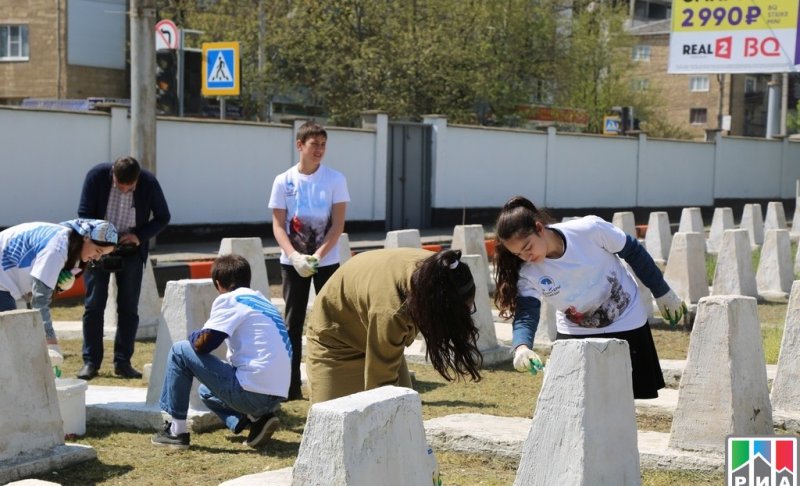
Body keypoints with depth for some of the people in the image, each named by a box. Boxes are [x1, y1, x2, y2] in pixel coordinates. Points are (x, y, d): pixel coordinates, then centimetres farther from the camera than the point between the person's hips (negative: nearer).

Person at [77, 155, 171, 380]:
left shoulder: (149, 183, -16)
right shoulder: (97, 176, -18)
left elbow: (162, 217, -4)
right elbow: (84, 214, -10)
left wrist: (140, 236, -19)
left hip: (131, 250, 1)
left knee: (129, 307, 0)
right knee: (94, 304, -2)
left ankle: (123, 362, 7)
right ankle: (90, 362, 4)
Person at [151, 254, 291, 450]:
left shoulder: (229, 300, -5)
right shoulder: (263, 301, 19)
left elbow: (202, 344, -10)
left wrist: (195, 336, 11)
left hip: (253, 391, -8)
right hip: (276, 396, 8)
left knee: (180, 351, 4)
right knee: (206, 391, 33)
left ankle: (176, 430, 8)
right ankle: (255, 418, 9)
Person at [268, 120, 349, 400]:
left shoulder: (335, 180, -2)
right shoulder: (284, 182, -1)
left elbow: (338, 224, -6)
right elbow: (278, 225, -2)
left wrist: (317, 256, -17)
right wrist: (295, 256, -19)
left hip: (327, 261, -1)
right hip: (292, 262, 1)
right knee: (293, 323, 4)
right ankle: (291, 386, 9)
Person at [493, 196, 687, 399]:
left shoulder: (589, 230, -26)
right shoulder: (527, 273, -19)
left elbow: (633, 252, -11)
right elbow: (525, 316, -28)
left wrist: (662, 293, -1)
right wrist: (521, 348, -51)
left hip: (626, 324, -2)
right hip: (575, 335, 2)